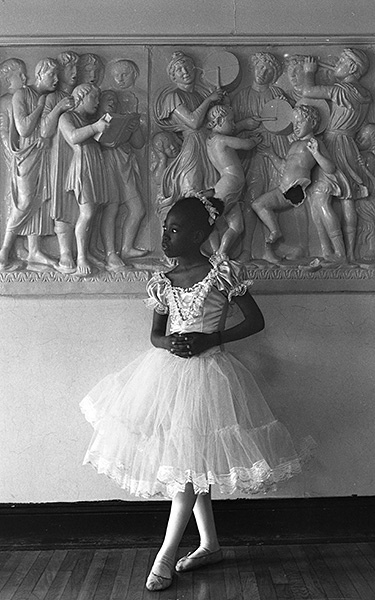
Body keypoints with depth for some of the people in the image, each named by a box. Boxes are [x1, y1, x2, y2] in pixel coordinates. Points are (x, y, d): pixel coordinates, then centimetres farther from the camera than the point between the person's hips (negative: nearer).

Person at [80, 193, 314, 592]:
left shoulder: (223, 274, -9)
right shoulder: (163, 282, 5)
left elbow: (256, 321, -5)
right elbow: (155, 334, 11)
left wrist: (211, 339, -16)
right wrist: (168, 343, -12)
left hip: (206, 372, -6)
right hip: (168, 371, 6)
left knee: (190, 463, -4)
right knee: (188, 463, 13)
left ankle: (166, 555, 11)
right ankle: (209, 545, 30)